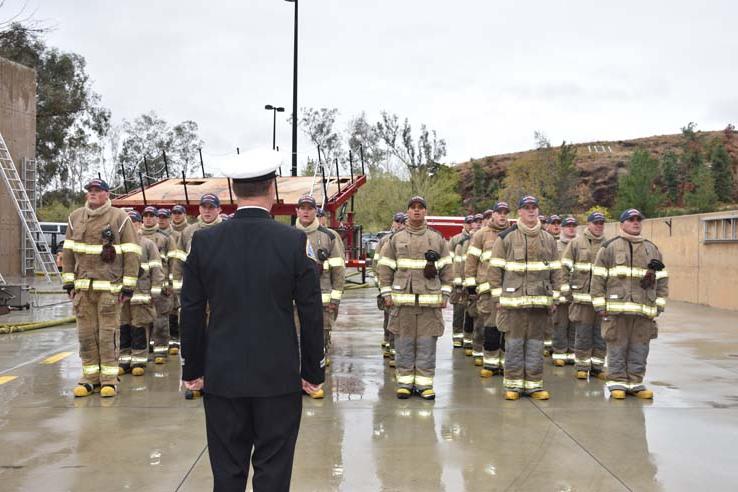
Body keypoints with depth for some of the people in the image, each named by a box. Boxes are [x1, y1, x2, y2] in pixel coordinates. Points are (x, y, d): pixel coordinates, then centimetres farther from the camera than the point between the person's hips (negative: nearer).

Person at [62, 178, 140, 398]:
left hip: (110, 287, -4)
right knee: (86, 334, 7)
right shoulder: (75, 218, 11)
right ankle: (90, 377, 16)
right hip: (83, 287, 4)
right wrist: (69, 282, 9)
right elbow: (68, 251, 15)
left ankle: (109, 379, 5)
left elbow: (131, 253, -4)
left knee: (108, 334, -3)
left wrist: (128, 285, -8)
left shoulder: (120, 218, -2)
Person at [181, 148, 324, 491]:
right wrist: (313, 371, 6)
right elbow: (311, 314, -5)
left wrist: (192, 370, 12)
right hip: (278, 378, -2)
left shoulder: (203, 241, -3)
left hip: (221, 377, 2)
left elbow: (191, 313, 2)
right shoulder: (295, 241, -8)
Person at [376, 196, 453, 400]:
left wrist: (445, 295, 2)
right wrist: (387, 294, 1)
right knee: (404, 343, 4)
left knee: (427, 343, 3)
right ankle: (404, 382, 14)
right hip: (402, 299, 0)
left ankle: (424, 383, 11)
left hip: (430, 300, 0)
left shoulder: (438, 239, 8)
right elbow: (385, 267, 7)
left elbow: (447, 268, 8)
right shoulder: (395, 239, 7)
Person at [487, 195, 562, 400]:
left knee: (536, 343, 7)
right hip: (513, 299, -3)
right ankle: (513, 384, 10)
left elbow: (556, 271, 14)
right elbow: (494, 269, 2)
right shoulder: (506, 238, 1)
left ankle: (534, 384, 15)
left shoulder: (549, 240, 12)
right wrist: (497, 296, -2)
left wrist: (554, 298, 9)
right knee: (514, 343, 1)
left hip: (540, 301, 3)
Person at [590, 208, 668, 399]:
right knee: (617, 348, 1)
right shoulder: (609, 247, 4)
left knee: (639, 348, 7)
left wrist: (659, 305, 9)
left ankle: (636, 382, 17)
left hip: (644, 310, 3)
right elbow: (598, 278, 1)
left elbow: (662, 279, 17)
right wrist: (599, 305, -4)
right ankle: (617, 382, 10)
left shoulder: (652, 249, 16)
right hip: (617, 308, -3)